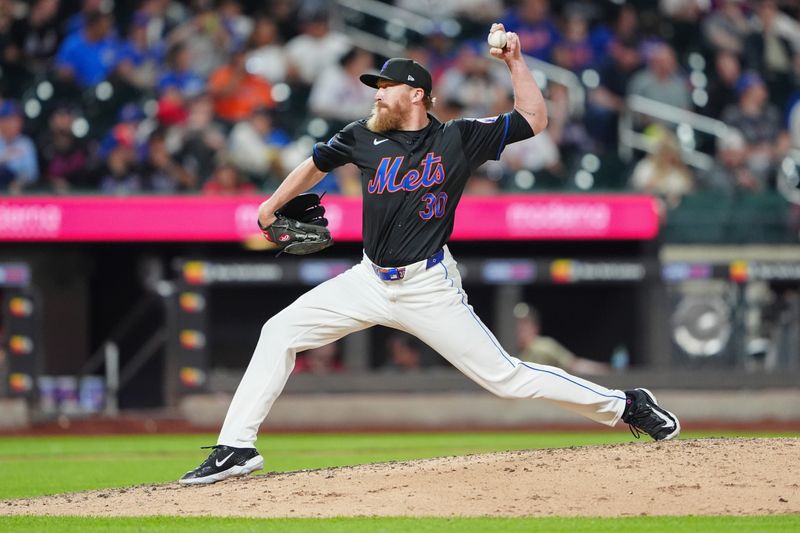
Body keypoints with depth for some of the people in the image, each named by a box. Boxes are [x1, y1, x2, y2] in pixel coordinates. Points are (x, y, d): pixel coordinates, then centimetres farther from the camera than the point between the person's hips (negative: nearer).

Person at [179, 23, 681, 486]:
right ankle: (237, 448, -4)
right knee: (280, 332, -7)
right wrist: (272, 206, 24)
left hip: (430, 288, -4)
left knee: (505, 376, -8)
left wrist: (515, 62, -11)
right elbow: (318, 162, 22)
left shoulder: (458, 139, -5)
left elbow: (535, 119, -3)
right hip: (371, 281, 4)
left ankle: (623, 405, 6)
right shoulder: (366, 137, 3)